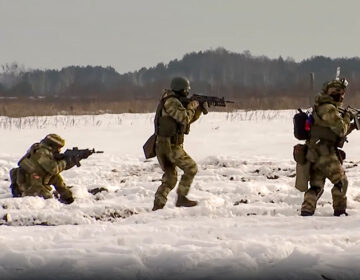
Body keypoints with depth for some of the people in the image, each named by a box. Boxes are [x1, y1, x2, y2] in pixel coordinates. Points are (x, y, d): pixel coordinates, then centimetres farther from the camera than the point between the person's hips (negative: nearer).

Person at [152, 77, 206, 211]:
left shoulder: (176, 102, 18)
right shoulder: (171, 102, -13)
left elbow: (189, 119, 25)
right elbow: (185, 118, -22)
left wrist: (199, 108, 13)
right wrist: (191, 107, -5)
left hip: (162, 145, 10)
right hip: (170, 145, -10)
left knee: (170, 178, 11)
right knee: (191, 168, -1)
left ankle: (158, 205, 4)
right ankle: (181, 198, -1)